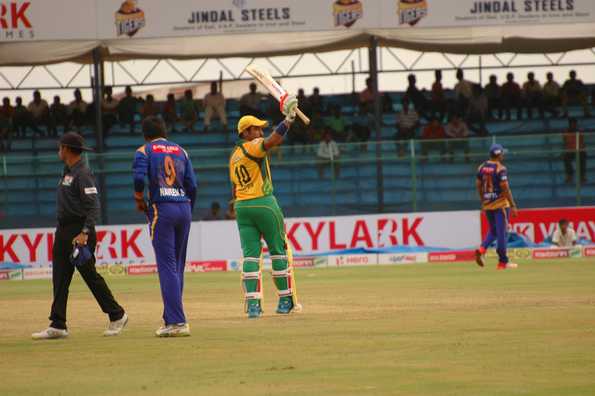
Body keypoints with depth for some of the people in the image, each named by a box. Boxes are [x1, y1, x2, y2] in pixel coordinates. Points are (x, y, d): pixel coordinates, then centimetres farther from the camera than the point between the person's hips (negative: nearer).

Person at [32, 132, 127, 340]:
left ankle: (117, 316, 9)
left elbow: (93, 206, -21)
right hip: (63, 231, 10)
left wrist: (85, 233, -29)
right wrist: (62, 232, 18)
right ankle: (58, 326, 4)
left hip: (79, 231, -10)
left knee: (90, 275, -4)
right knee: (59, 278, 4)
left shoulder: (83, 174, -15)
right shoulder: (67, 172, 15)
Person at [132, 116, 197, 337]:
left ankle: (177, 322, -14)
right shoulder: (180, 151, 16)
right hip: (184, 208, 5)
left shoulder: (145, 151, 3)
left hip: (161, 209, -5)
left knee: (167, 266, -7)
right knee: (177, 266, 13)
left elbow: (139, 178, -14)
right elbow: (192, 184, 8)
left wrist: (139, 200, 3)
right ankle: (172, 318, 16)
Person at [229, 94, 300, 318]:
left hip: (241, 207, 7)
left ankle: (253, 304, -8)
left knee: (250, 254, 2)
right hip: (264, 204, -7)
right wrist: (288, 119, -31)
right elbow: (273, 140, -29)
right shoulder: (253, 146, -8)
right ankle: (286, 300, 9)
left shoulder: (234, 155, 16)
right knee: (278, 250, 5)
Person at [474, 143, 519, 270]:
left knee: (493, 231, 18)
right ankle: (503, 262, 3)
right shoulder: (501, 168, -13)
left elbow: (478, 186, 11)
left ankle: (482, 249, -6)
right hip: (500, 203, -6)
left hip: (487, 204, 6)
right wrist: (513, 206, -13)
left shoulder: (482, 167, 7)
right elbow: (505, 188, -16)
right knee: (501, 232, 0)